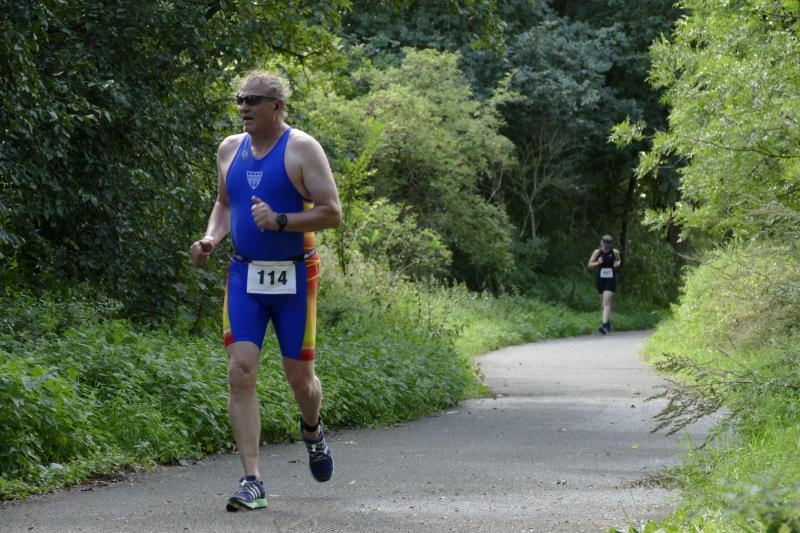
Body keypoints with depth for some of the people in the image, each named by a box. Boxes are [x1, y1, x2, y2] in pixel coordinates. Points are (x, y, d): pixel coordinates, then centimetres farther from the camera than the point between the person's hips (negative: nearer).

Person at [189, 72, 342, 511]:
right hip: (244, 275, 3)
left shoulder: (302, 149, -8)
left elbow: (332, 213, -12)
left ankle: (312, 431, 42)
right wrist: (211, 237, 3)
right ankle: (252, 481, -11)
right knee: (240, 372, -11)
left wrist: (280, 221, -24)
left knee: (299, 376, 6)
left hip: (293, 277, -3)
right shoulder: (230, 149, 8)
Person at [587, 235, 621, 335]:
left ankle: (605, 325, -24)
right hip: (600, 279, 3)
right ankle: (608, 323, 31)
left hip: (611, 279, -3)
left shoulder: (615, 252, 0)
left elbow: (619, 260, 20)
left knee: (606, 302, -15)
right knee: (604, 302, 14)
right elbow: (589, 265, 3)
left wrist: (617, 263, -3)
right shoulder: (597, 252, 0)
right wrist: (597, 263, -16)